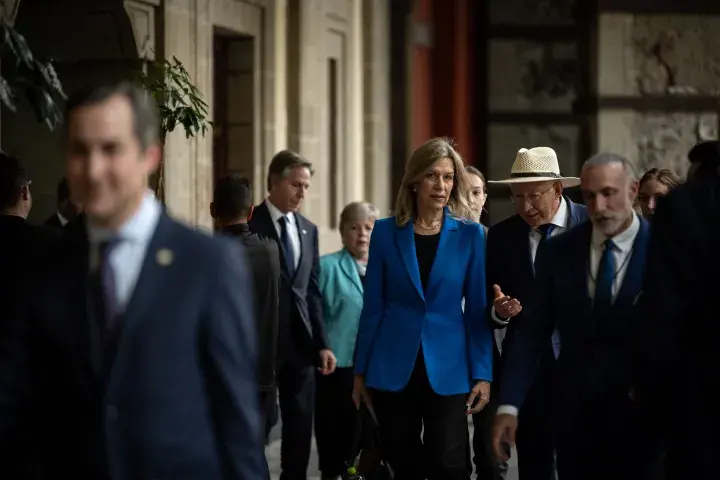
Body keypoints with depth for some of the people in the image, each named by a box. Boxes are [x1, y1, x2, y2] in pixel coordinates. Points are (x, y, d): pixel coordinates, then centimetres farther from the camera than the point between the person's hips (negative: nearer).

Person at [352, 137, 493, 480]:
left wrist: (482, 374, -6)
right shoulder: (386, 232, 3)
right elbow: (373, 306, 6)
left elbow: (477, 310, 1)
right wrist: (361, 371, 5)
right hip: (392, 368, 1)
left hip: (447, 370, -1)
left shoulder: (471, 235, 1)